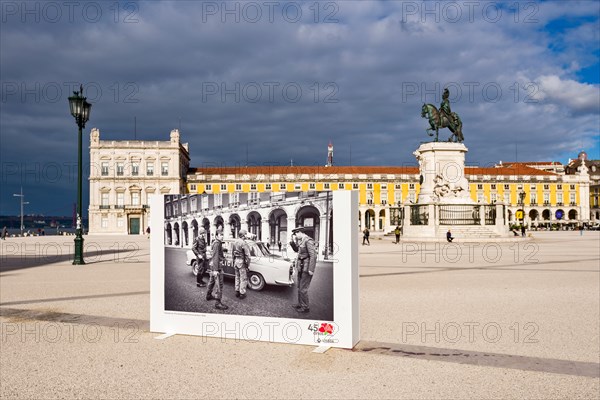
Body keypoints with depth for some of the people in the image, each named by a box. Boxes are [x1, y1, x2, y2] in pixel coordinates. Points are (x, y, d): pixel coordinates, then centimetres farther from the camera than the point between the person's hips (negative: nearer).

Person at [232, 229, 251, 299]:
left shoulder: (235, 242, 4)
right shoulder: (244, 243, -19)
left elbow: (232, 253, 14)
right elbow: (247, 255, -19)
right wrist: (248, 265, -9)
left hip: (236, 261, 8)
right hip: (242, 262, -8)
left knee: (237, 277, 19)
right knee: (243, 278, 3)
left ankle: (237, 292, 27)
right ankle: (242, 293, 8)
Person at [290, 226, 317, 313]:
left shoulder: (308, 241, -19)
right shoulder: (301, 241, 9)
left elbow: (313, 256, -23)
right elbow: (296, 249, 23)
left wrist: (311, 270, -24)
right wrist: (293, 241, 6)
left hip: (306, 268, -10)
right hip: (301, 267, 10)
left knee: (303, 289, -3)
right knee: (300, 287, 19)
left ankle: (305, 307, 8)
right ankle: (300, 304, 32)